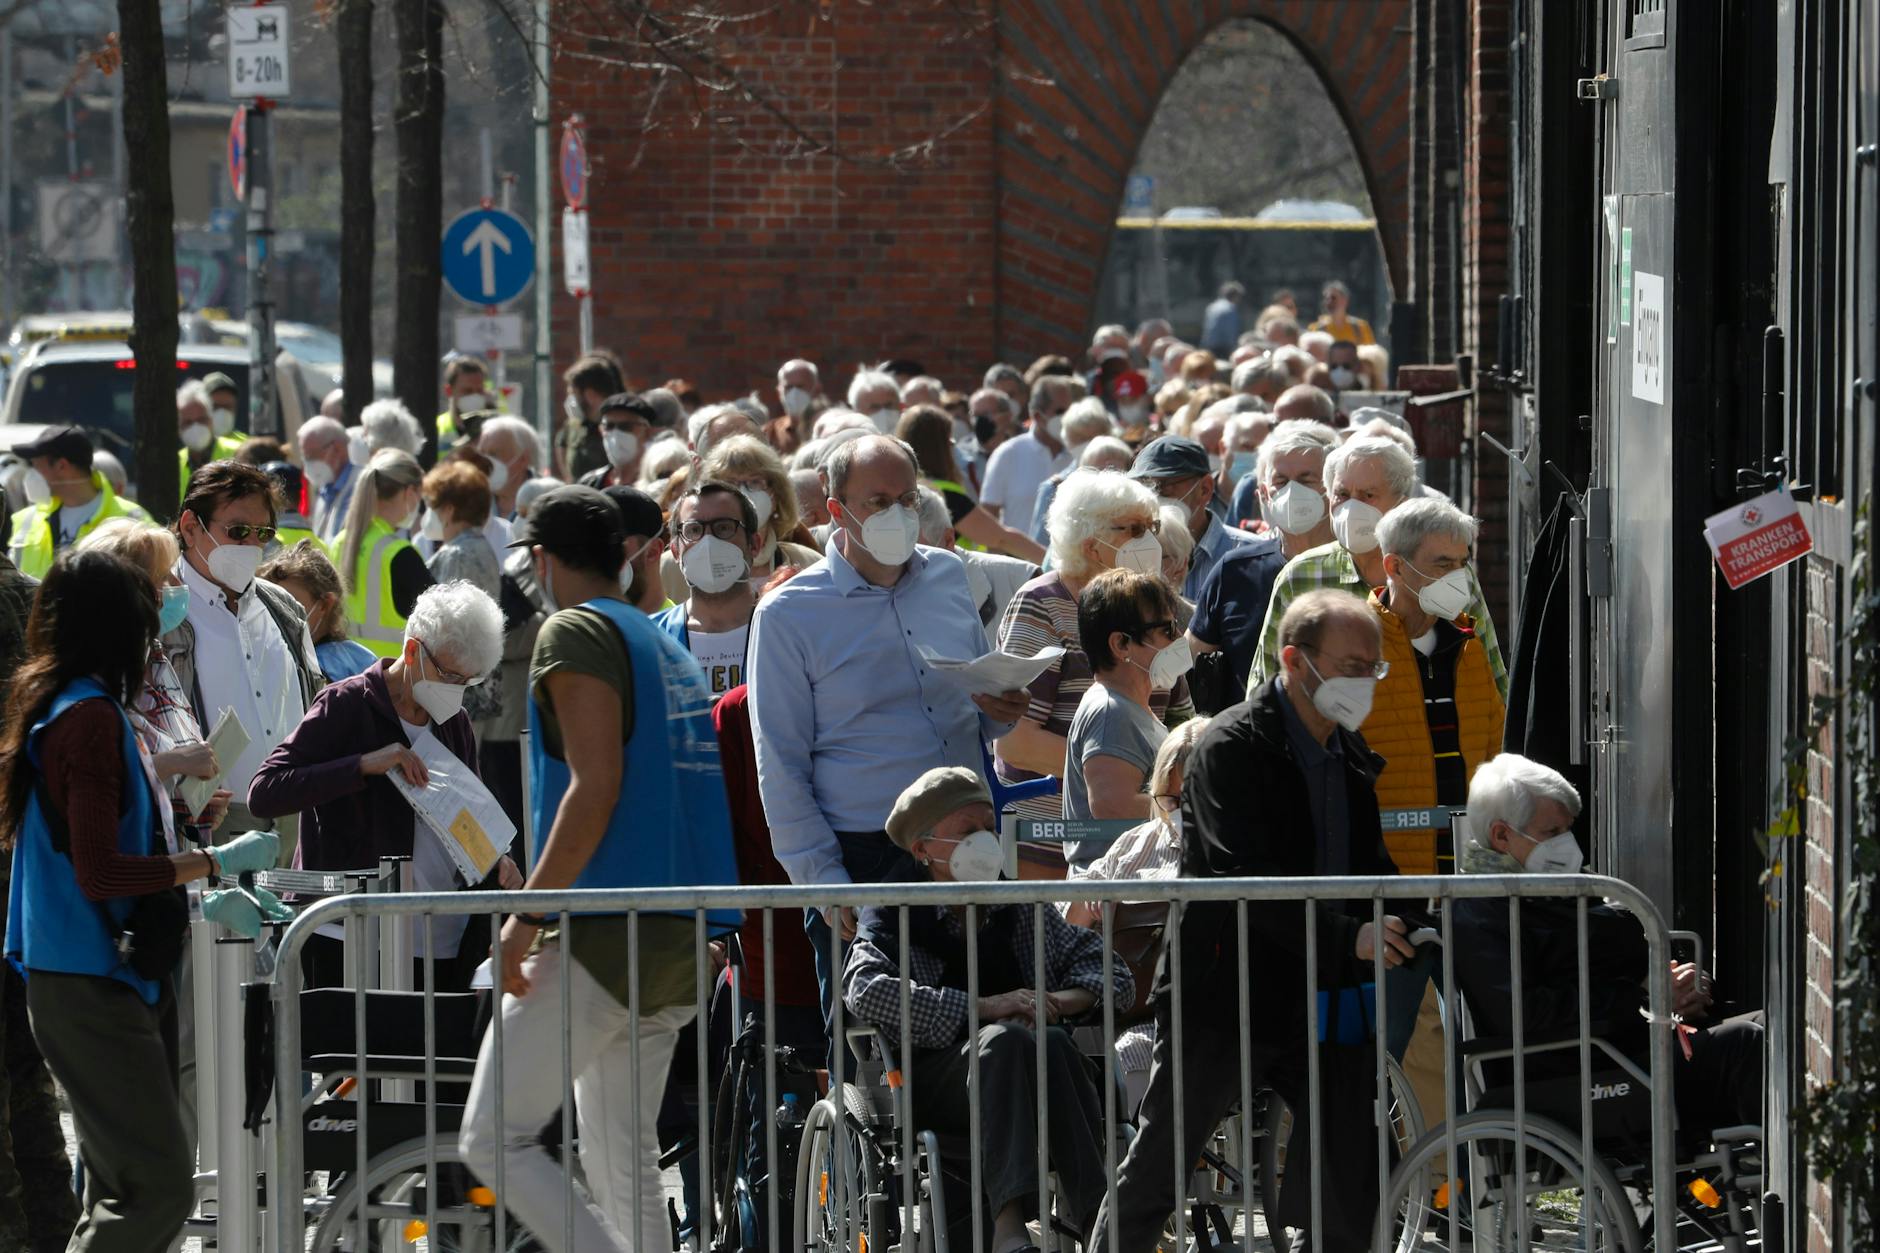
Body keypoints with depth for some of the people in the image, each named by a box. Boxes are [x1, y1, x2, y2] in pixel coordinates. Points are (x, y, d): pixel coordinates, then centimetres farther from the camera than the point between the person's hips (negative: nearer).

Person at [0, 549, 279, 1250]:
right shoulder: (91, 716, -15)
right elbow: (100, 873, -21)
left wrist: (199, 906, 23)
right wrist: (219, 863, -13)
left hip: (101, 981, 11)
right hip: (93, 986, -11)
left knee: (123, 1191, 13)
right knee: (160, 1188, -13)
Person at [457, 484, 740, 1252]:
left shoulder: (574, 634, -5)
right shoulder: (668, 648, 21)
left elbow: (596, 784, -16)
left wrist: (527, 916, -17)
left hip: (607, 929, -9)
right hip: (683, 938, 9)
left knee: (494, 1139, -8)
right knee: (622, 1162, 13)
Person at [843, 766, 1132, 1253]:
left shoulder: (1024, 914, 24)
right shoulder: (893, 920, 12)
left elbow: (1115, 975, 19)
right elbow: (864, 990, -10)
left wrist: (1066, 1000, -6)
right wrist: (985, 1007, -17)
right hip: (934, 1079, -3)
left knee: (1053, 1043, -32)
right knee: (1006, 1039, -35)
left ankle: (1096, 1213, -45)